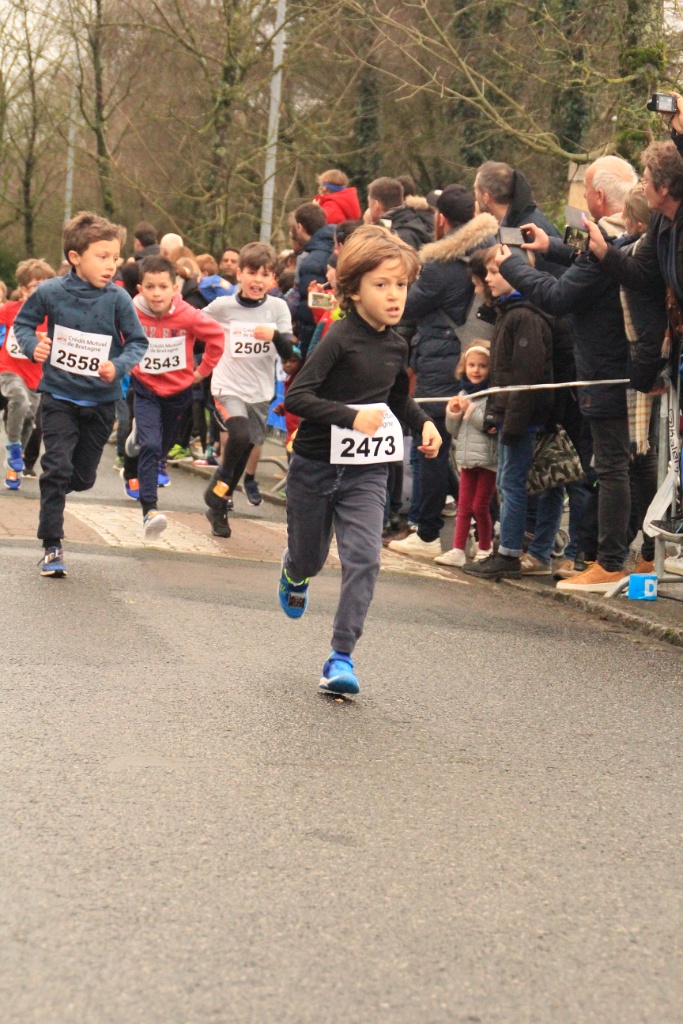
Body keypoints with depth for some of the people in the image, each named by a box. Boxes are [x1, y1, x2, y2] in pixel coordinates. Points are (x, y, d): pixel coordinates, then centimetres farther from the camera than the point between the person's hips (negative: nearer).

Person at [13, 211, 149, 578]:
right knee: (57, 468, -9)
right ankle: (52, 547, -1)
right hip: (59, 395, -2)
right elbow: (22, 322, 4)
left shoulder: (117, 298, -10)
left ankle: (52, 494, 46)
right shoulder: (51, 292, -11)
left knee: (83, 476, 12)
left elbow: (138, 342, -1)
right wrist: (32, 345, -15)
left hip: (101, 399, 2)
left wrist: (118, 366, -19)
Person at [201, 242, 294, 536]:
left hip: (260, 391, 3)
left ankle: (219, 509, 28)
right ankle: (219, 486, -7)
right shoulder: (222, 307, -7)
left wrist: (275, 335, -28)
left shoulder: (278, 308, -4)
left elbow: (288, 352, -10)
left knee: (243, 452, 11)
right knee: (240, 435, -29)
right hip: (228, 387, -3)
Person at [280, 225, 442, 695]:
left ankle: (341, 657, -8)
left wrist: (424, 423, 5)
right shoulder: (341, 338, -17)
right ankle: (294, 573, 52)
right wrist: (351, 417, -34)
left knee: (363, 558, -13)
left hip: (367, 471, 4)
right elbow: (297, 397, -25)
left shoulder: (397, 345, 3)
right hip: (315, 466, -4)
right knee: (310, 559, 14)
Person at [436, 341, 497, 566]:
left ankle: (485, 549, 16)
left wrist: (470, 410, -19)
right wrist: (452, 413, -2)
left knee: (480, 506, 0)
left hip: (488, 458, -7)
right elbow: (454, 431, 17)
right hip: (467, 457, 7)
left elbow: (493, 426, -22)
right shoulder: (463, 393, 12)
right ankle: (458, 550, 4)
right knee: (463, 506, 5)